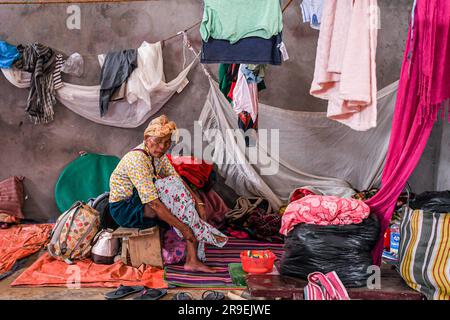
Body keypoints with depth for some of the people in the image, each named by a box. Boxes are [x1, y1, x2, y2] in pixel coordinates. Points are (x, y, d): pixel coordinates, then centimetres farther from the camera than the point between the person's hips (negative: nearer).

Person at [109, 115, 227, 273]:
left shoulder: (158, 154, -1)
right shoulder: (137, 159, -28)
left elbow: (178, 178, -2)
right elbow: (153, 203, -32)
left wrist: (198, 202, -16)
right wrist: (182, 227, -31)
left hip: (142, 203, 8)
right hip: (123, 208, -8)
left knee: (187, 199, -13)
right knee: (172, 187, -27)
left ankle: (192, 260, -17)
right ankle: (202, 233, -20)